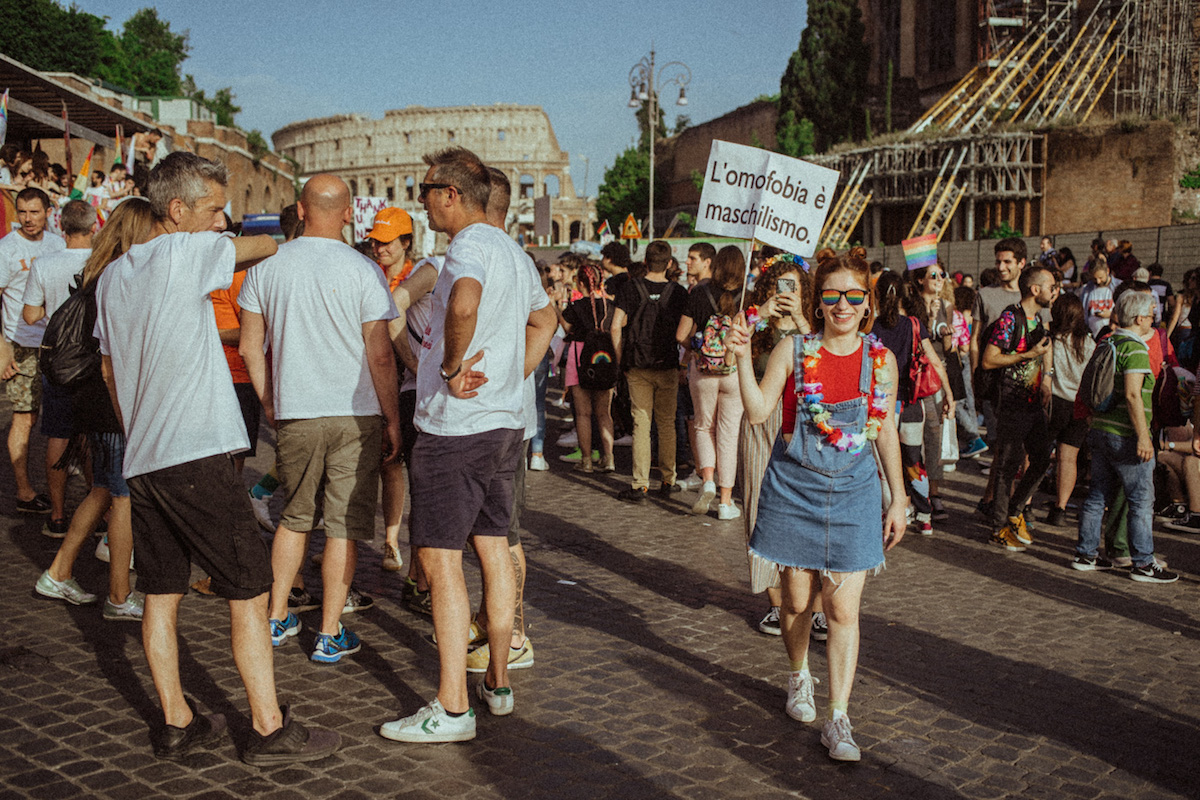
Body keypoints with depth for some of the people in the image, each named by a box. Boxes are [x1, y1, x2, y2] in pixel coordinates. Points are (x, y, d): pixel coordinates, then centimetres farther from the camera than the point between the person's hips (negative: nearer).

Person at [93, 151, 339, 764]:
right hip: (196, 455, -8)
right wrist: (274, 244, 28)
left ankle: (175, 724, 19)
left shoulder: (113, 275, 15)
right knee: (249, 592, -2)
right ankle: (269, 729, 3)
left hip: (140, 458, 9)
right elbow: (261, 246, 6)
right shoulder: (185, 251, -9)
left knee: (161, 595, 12)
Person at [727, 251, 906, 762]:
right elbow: (757, 411, -13)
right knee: (797, 600, 10)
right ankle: (798, 677, 39)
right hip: (794, 489, 0)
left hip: (853, 492, 1)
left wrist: (898, 500, 9)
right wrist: (742, 359, -26)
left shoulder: (881, 360, 1)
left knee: (843, 609, -3)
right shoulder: (793, 350, -5)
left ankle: (838, 720, 3)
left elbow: (886, 432, 8)